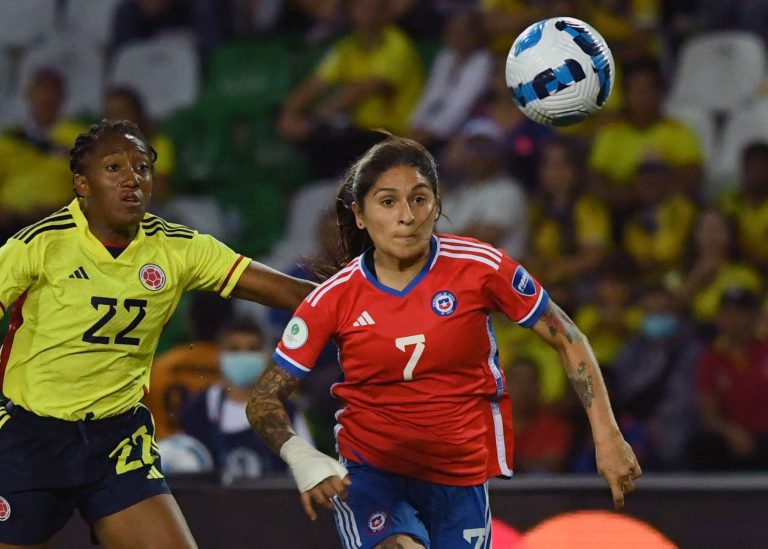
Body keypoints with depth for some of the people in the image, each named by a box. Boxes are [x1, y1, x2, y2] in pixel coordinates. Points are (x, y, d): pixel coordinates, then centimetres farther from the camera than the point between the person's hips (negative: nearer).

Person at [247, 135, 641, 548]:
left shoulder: (480, 267, -10)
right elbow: (264, 398, -5)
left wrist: (607, 436, -7)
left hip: (462, 478, 2)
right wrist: (300, 456, -26)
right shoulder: (334, 298, -10)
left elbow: (568, 340, 0)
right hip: (368, 475, -2)